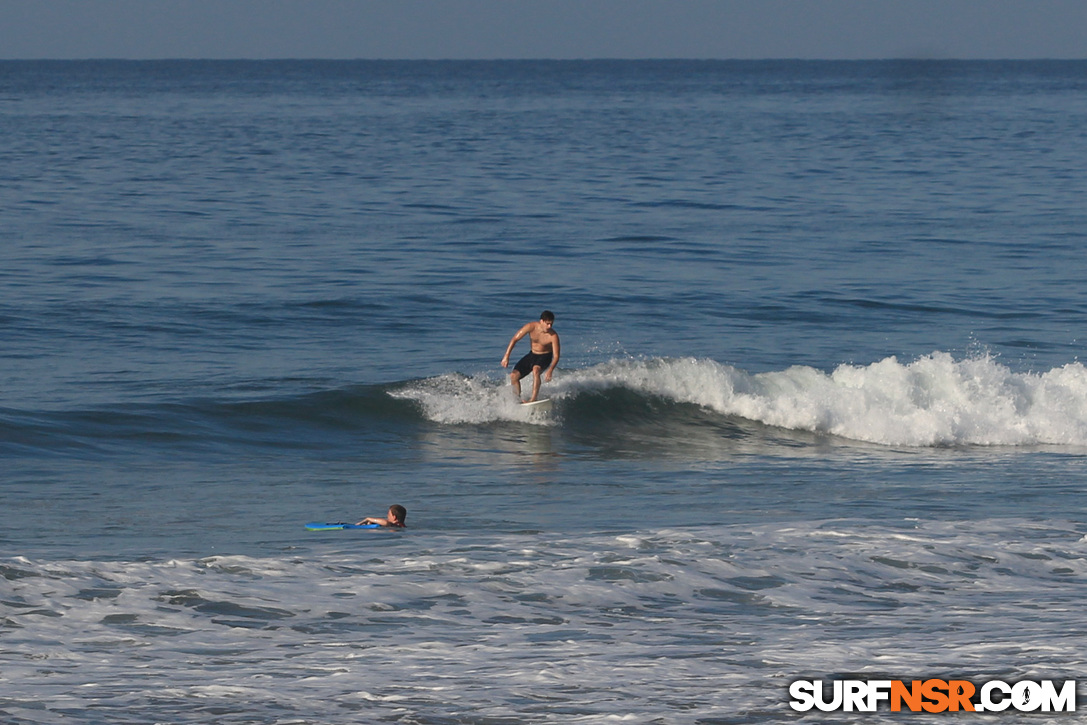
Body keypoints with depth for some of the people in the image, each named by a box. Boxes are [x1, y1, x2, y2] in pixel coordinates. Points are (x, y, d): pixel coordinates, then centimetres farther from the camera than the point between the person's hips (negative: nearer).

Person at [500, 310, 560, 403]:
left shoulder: (553, 336, -26)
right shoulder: (532, 327, -19)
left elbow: (556, 356, -26)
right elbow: (515, 339, -11)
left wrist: (550, 370, -44)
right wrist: (506, 356, -16)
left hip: (545, 357, -4)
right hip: (532, 355, 4)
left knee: (536, 370, -36)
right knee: (514, 376, -8)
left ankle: (533, 399, -36)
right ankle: (518, 400, 9)